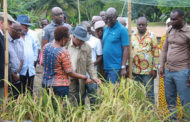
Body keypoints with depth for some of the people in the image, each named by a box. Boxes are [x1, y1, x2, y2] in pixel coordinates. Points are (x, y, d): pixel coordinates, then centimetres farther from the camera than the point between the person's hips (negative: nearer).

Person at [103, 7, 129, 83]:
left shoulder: (122, 30, -7)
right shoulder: (105, 29, 13)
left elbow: (125, 49, -10)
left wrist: (123, 67, -16)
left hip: (115, 67, -7)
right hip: (105, 66, 7)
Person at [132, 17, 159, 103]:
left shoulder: (151, 36, 0)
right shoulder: (132, 36, 10)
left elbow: (156, 53, -2)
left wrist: (155, 69, -7)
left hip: (148, 70, -3)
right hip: (135, 70, 4)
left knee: (149, 93, 1)